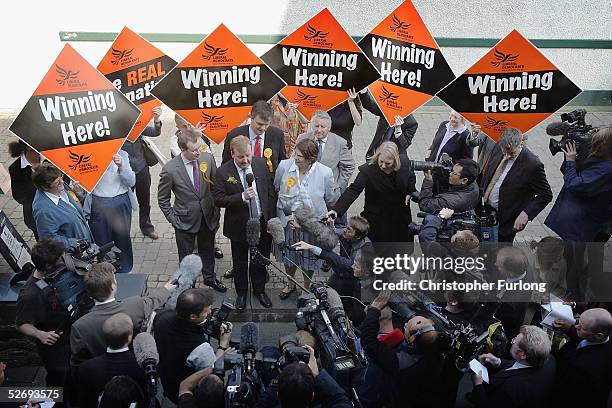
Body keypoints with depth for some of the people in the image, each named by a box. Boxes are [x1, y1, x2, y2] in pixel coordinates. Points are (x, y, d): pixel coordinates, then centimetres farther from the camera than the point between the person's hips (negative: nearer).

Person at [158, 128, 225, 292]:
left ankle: (209, 277, 50)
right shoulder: (170, 169, -23)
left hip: (208, 217, 3)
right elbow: (162, 199, -9)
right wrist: (174, 220, -10)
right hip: (186, 220, -3)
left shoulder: (208, 158, -13)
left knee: (208, 250, 25)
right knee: (186, 256, 16)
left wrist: (216, 210, 2)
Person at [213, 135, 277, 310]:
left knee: (261, 260, 20)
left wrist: (272, 219, 0)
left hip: (262, 223, 3)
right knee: (240, 263, 17)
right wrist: (242, 197, -30)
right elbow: (218, 199, -17)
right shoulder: (223, 172, -17)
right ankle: (241, 293, 39)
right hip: (239, 226, -2)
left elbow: (270, 191, 1)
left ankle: (259, 289, 43)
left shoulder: (261, 164, -7)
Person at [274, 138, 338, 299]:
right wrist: (287, 217, -2)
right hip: (287, 222, 2)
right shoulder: (284, 166, -16)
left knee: (308, 259, 19)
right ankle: (290, 284, 52)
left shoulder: (325, 173, -21)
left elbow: (331, 201, -5)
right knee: (288, 256, 24)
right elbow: (275, 189, 0)